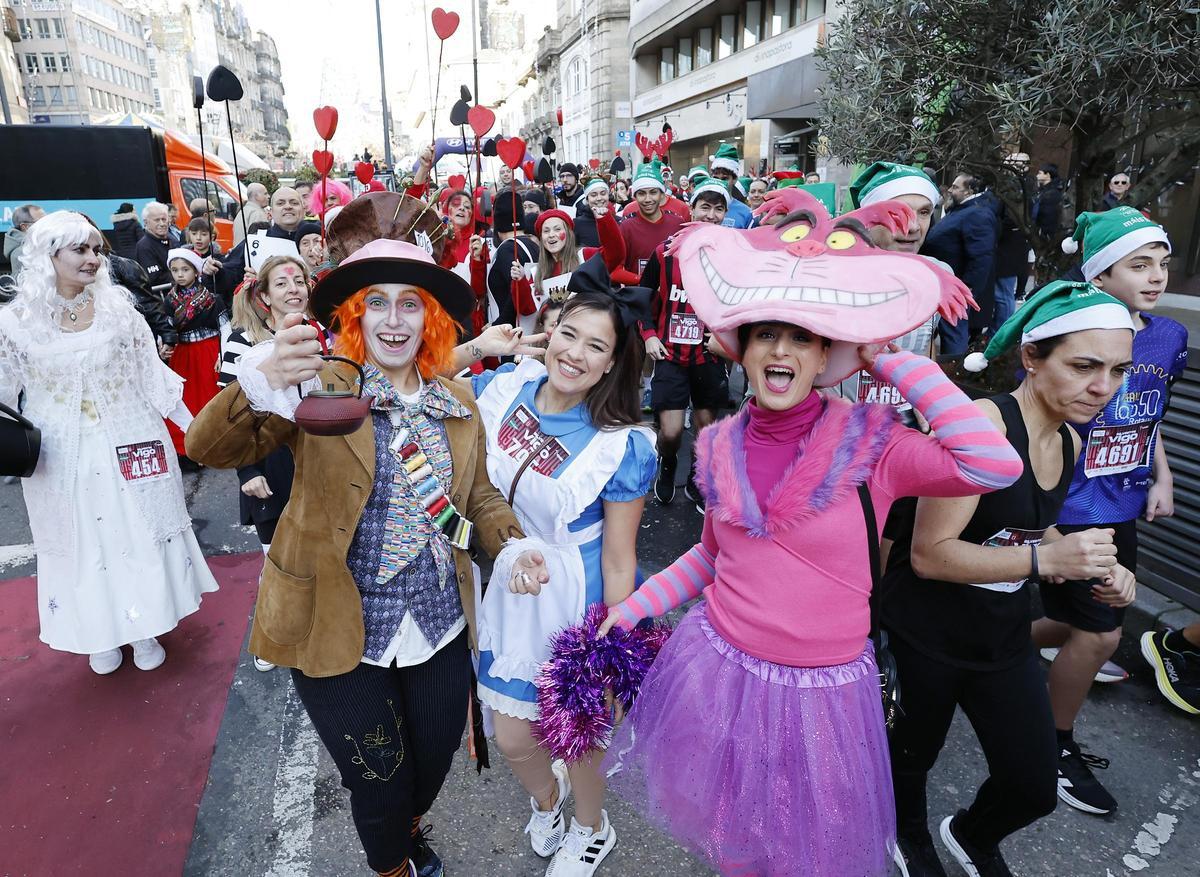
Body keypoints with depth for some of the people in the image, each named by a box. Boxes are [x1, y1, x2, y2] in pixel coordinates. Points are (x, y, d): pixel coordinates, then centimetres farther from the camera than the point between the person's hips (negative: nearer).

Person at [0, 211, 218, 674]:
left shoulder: (117, 307, -4)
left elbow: (150, 372, 2)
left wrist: (192, 424, 2)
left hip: (126, 444, 1)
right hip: (63, 457, 0)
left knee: (138, 534, 10)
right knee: (82, 540, 12)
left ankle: (144, 626, 29)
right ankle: (101, 633, 32)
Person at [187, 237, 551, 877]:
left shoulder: (459, 405, 2)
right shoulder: (321, 389, -12)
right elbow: (208, 448, -24)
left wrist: (512, 547, -10)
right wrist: (262, 381, -46)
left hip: (441, 629, 4)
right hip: (341, 633, -4)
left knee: (434, 763, 24)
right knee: (379, 781, 15)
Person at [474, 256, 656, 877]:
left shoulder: (623, 448, -22)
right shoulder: (505, 387, -11)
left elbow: (619, 560, -16)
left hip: (573, 603, -4)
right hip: (503, 591, 4)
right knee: (511, 738, 18)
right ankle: (546, 796, 58)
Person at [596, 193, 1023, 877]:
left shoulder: (870, 443, -13)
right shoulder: (721, 446, -3)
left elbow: (996, 465, -29)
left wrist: (888, 360, -21)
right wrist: (633, 608, 7)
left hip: (821, 689, -2)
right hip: (717, 667, 3)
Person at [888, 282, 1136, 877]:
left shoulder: (1067, 442, 1)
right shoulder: (981, 424, -25)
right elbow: (929, 553, -26)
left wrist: (1099, 569, -1)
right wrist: (1043, 559, -32)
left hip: (1003, 634, 7)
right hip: (927, 631, -6)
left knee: (1033, 788, 11)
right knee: (916, 749, 18)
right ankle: (908, 829, 52)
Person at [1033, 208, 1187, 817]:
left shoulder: (1168, 337, 4)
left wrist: (1162, 479, 7)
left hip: (1121, 511, 8)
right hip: (1068, 512, -7)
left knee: (1085, 627, 17)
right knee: (1099, 636, 0)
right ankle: (1058, 748, 23)